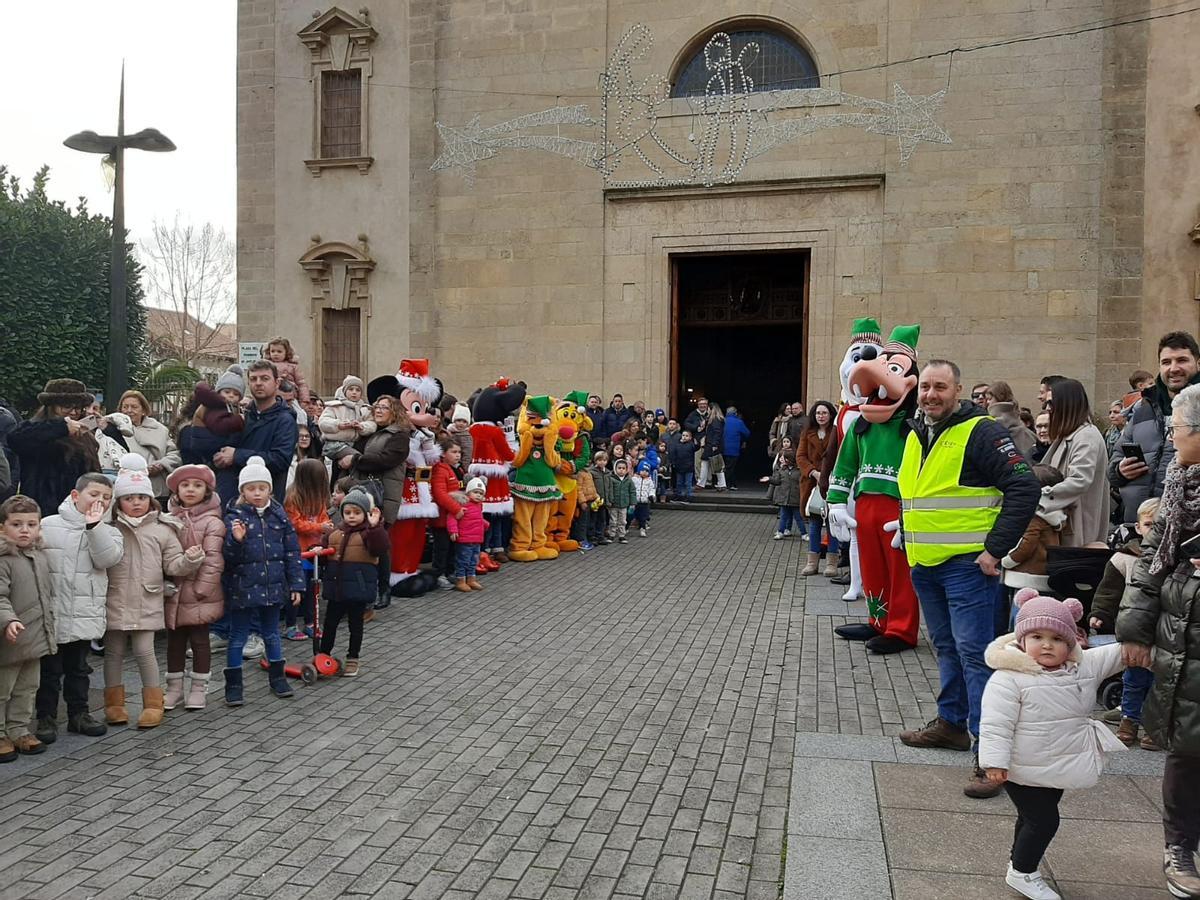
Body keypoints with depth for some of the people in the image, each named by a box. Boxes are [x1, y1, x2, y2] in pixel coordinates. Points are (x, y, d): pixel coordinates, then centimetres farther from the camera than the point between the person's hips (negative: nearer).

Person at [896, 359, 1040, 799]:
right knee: (946, 647, 19)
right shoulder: (915, 436, 13)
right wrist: (910, 539, 18)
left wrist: (995, 549, -18)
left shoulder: (981, 432, -12)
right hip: (925, 565, 8)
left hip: (967, 564, -8)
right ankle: (951, 722, 33)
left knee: (974, 652, -8)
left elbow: (1024, 488, -16)